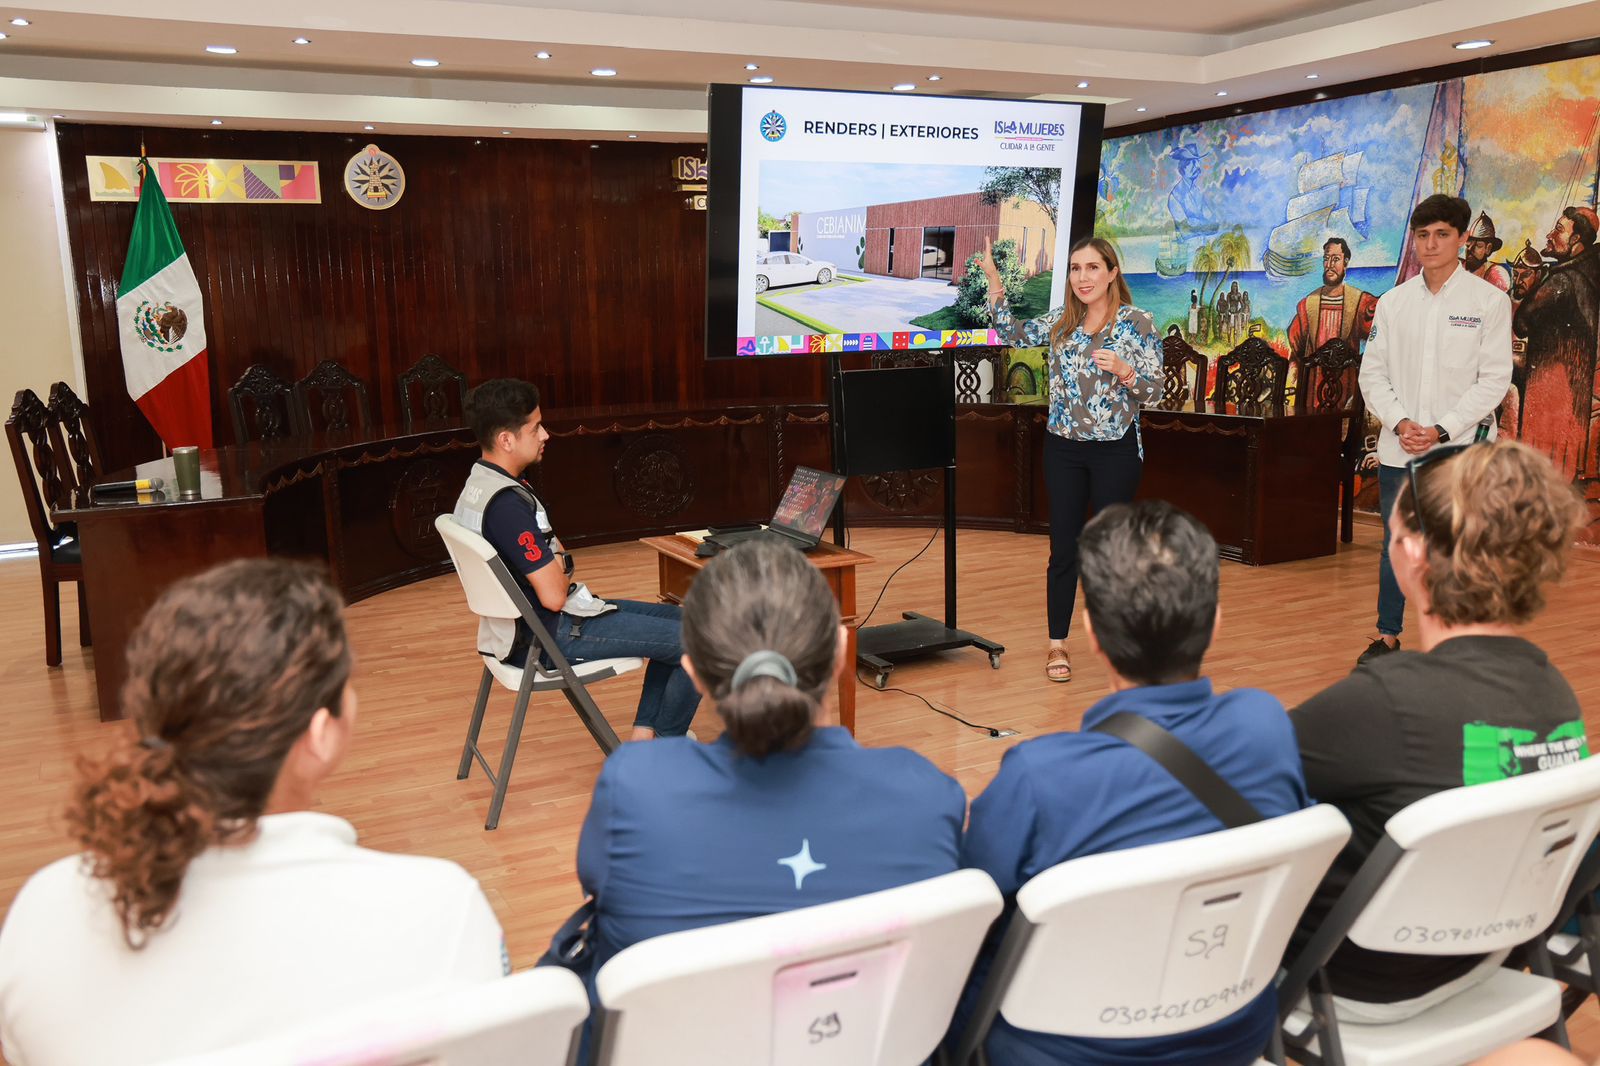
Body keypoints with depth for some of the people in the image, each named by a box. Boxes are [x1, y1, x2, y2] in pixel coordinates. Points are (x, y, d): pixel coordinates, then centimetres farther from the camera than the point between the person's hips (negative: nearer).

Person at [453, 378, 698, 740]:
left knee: (678, 622, 18)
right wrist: (561, 566, -5)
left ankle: (643, 733, 16)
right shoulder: (506, 503, -26)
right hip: (552, 635, -11)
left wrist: (556, 561, -4)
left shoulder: (477, 484, 7)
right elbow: (554, 595, -26)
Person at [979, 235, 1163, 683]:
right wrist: (993, 279, 2)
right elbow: (1012, 334, 6)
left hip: (1116, 451, -3)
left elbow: (1154, 391, -7)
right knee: (1064, 548, 7)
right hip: (1064, 449, 3)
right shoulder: (1061, 321, 5)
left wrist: (1123, 370, -26)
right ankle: (1057, 644, 17)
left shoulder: (1138, 323, -6)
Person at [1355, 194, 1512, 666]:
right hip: (1399, 449, 3)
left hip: (1462, 449, -3)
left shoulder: (1490, 301, -2)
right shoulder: (1392, 303, 7)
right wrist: (1400, 422, -9)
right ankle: (1387, 635, 23)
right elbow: (1372, 373, 6)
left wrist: (1441, 430, -14)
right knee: (1396, 544, 11)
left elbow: (1494, 379, -6)